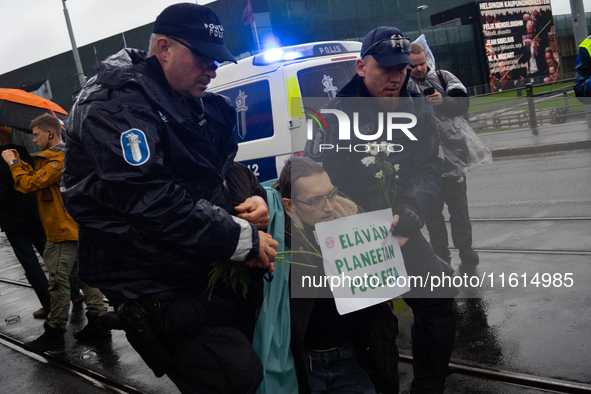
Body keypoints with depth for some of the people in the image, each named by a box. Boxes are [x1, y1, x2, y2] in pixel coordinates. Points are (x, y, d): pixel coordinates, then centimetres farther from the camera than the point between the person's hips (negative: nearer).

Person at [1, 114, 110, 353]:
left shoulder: (58, 159, -16)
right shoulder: (63, 155, 18)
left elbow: (30, 184, -20)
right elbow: (39, 180, 19)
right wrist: (20, 163, 11)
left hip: (63, 230, -11)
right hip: (76, 227, 11)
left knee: (58, 281, -4)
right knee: (82, 275, 12)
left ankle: (55, 333, 4)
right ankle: (98, 322, 17)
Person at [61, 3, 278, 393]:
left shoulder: (204, 107, 13)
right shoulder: (118, 105, -14)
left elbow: (228, 167, 22)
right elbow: (149, 200, -25)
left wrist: (253, 200, -2)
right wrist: (242, 240, -22)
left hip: (211, 266, 9)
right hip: (157, 286, -9)